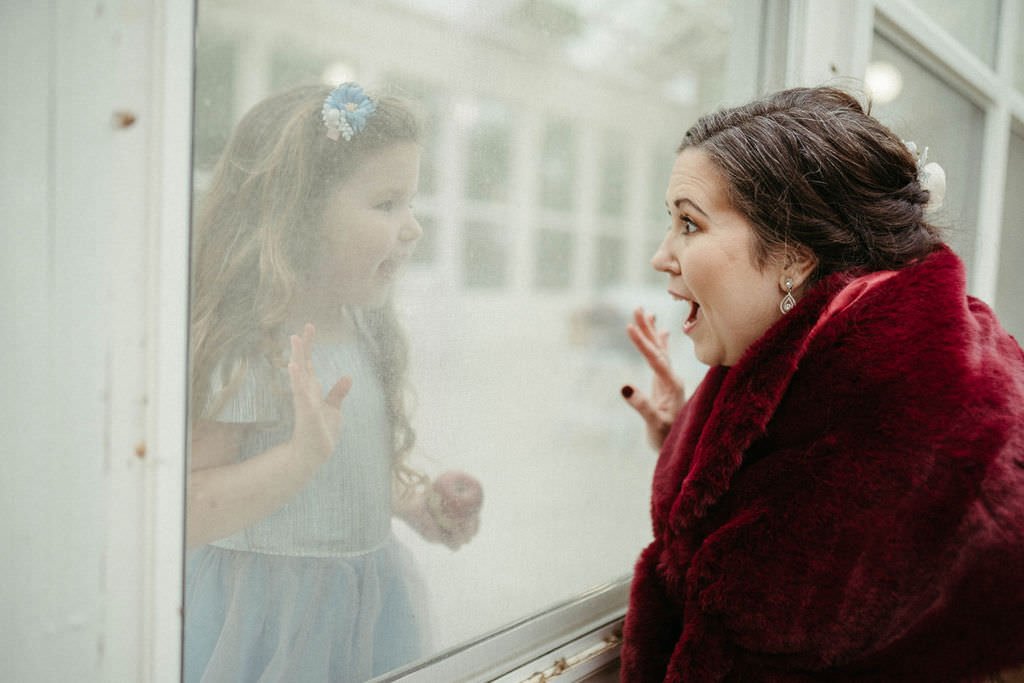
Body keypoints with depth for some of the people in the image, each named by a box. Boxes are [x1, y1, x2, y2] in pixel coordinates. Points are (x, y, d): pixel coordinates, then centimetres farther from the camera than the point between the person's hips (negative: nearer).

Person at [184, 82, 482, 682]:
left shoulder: (363, 332, 3)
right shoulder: (247, 351, -23)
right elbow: (180, 516, -26)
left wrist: (414, 502, 4)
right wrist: (303, 454, -36)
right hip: (267, 612, -7)